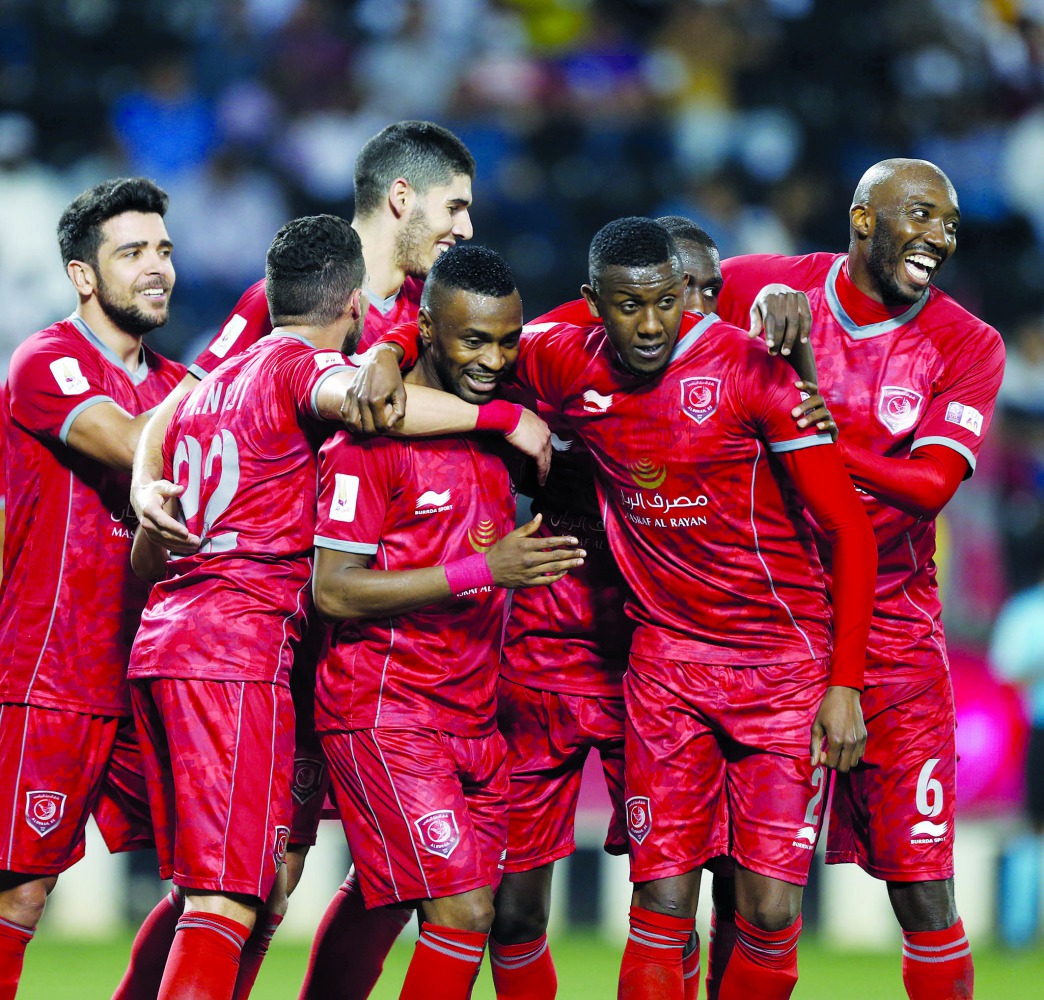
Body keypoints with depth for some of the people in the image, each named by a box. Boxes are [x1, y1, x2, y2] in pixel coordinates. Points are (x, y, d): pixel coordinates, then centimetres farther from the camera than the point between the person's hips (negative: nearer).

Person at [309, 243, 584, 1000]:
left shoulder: (500, 417, 10)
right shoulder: (374, 434, -12)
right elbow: (334, 591, -16)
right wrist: (483, 571, -20)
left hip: (474, 713, 8)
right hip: (387, 714, -8)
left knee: (477, 904, 5)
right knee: (464, 907, -16)